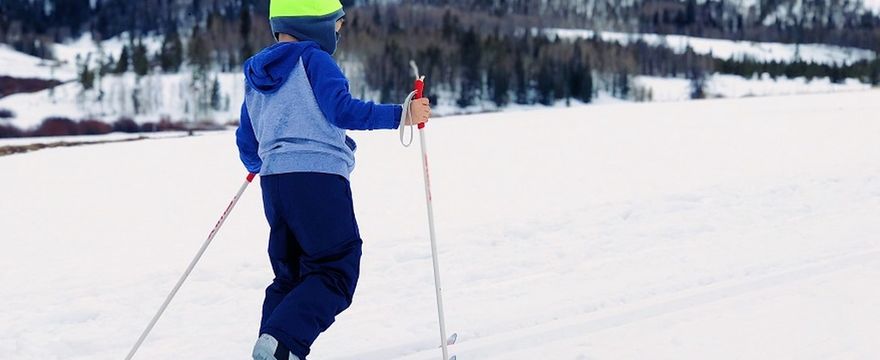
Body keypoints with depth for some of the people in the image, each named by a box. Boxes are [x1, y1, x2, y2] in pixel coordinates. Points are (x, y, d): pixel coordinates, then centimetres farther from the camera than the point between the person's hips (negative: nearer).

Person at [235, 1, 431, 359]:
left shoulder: (255, 77, 20)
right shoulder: (313, 60, -2)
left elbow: (247, 146, 25)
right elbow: (343, 110, -15)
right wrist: (400, 114, -11)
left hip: (274, 182, 8)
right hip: (319, 178, -8)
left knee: (290, 276, 17)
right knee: (334, 272, -5)